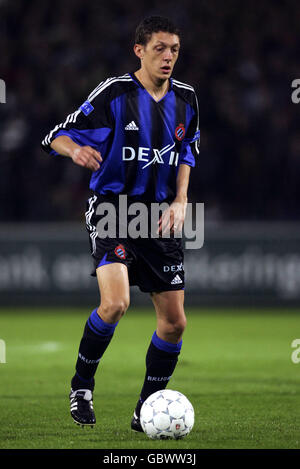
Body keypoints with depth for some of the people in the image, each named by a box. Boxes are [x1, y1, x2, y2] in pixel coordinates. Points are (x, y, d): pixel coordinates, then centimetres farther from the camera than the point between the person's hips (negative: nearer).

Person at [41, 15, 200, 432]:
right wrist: (75, 149, -33)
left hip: (159, 213, 6)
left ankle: (147, 408, 19)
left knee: (174, 321, 2)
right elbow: (57, 137, -9)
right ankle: (82, 385, -2)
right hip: (112, 207, -6)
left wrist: (180, 201, 7)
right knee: (116, 303, -26)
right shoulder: (114, 94, -10)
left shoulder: (185, 99, 6)